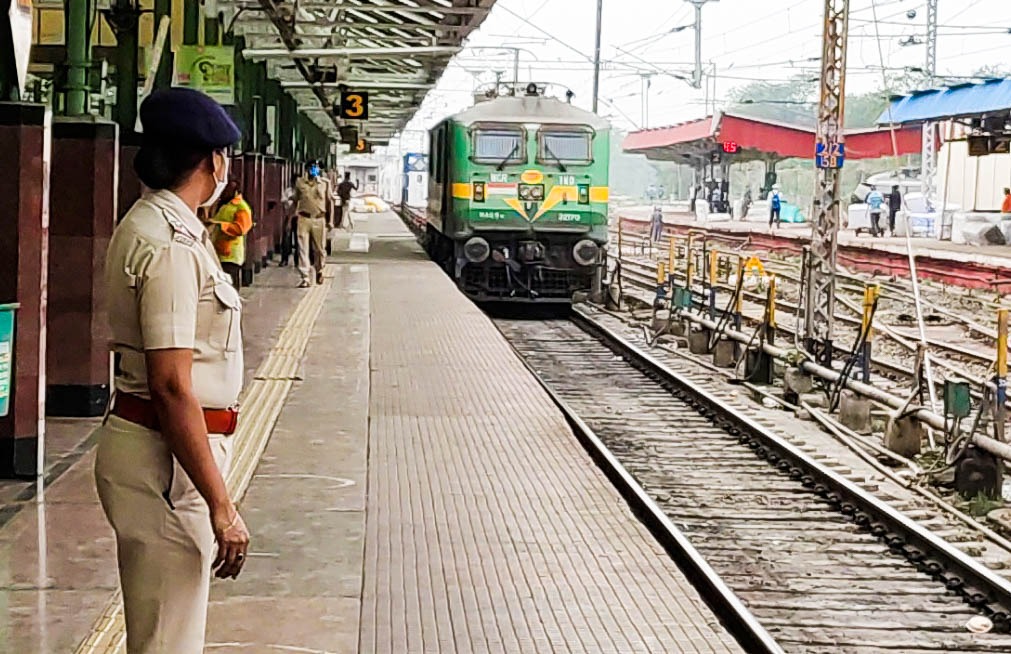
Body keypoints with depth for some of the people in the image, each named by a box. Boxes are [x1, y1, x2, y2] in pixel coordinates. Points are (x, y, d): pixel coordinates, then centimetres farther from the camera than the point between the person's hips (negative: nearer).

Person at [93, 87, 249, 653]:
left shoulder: (148, 224, 12)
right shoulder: (173, 245, -20)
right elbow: (172, 386, -26)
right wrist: (220, 505, -25)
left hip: (146, 441, 11)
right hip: (165, 456, -11)